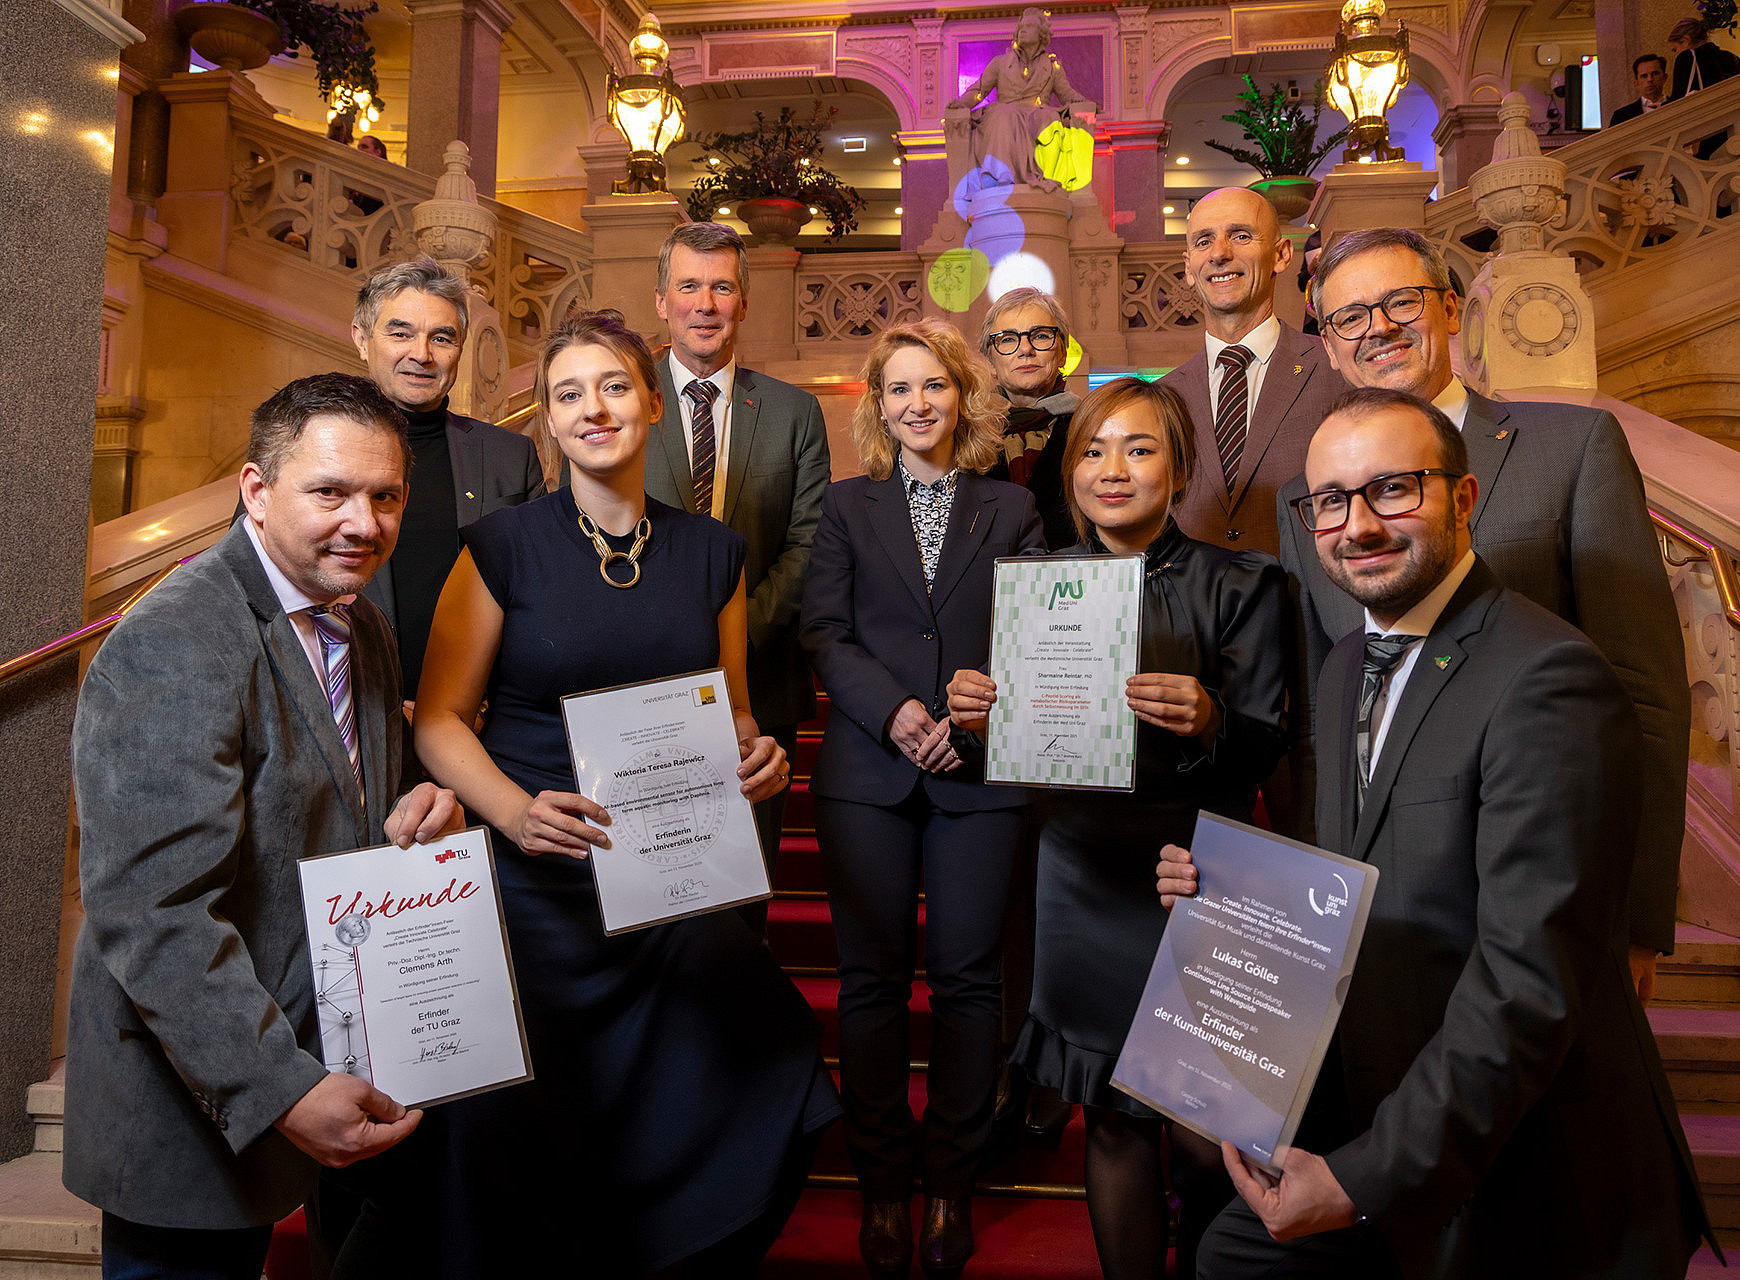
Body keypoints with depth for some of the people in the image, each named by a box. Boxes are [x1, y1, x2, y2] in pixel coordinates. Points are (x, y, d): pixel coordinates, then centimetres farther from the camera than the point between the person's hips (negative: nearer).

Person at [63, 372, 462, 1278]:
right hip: (192, 1118, -7)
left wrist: (407, 823, -6)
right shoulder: (173, 648, -23)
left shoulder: (361, 629, 6)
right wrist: (280, 1091, -30)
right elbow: (149, 914, -28)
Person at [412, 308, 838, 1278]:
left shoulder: (713, 553, 6)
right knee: (517, 1143, 3)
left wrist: (757, 753, -8)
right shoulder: (503, 546, -3)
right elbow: (440, 717, -3)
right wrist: (514, 810, -20)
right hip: (535, 880, -2)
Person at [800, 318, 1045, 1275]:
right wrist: (892, 708, -13)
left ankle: (951, 1181, 21)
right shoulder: (847, 506, 10)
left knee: (966, 976, 4)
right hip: (868, 772, 0)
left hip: (980, 770, 0)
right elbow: (822, 633, 2)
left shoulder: (1011, 509, 11)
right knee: (872, 978, 5)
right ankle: (882, 1184, 21)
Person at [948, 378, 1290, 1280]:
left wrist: (1208, 722, -27)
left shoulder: (1240, 585, -2)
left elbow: (1266, 747, -7)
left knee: (1203, 1136, 2)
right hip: (1082, 875, 2)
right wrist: (978, 710, -13)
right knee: (1111, 1122, 12)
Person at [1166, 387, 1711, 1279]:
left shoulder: (1548, 679, -22)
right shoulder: (1348, 669, 6)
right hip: (1374, 1120, 7)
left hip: (1525, 1185, -7)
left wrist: (1368, 1179, -24)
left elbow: (1530, 981, -26)